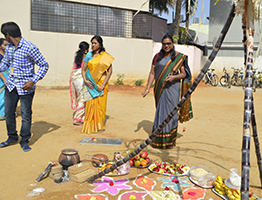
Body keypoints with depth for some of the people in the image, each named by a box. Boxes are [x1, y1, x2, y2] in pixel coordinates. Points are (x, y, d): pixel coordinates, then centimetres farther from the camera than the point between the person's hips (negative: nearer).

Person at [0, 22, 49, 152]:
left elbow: (44, 65, -12)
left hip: (25, 87, -6)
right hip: (11, 85, 7)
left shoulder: (30, 48, -15)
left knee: (26, 115, 3)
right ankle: (12, 137, 32)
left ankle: (24, 141, 20)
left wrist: (33, 81, -20)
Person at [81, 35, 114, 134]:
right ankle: (89, 126, 13)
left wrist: (103, 85, -12)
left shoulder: (105, 56, -3)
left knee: (100, 104, 3)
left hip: (101, 84, -2)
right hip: (90, 84, 2)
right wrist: (85, 80, -7)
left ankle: (100, 126, 17)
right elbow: (83, 69, 10)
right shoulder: (89, 55, 6)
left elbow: (109, 71, -5)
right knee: (90, 104, 2)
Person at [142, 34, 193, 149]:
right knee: (161, 111, 9)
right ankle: (159, 139, 21)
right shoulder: (157, 57, 9)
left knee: (170, 111, -2)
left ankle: (169, 141, 10)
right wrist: (147, 89, 1)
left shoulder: (179, 57, 3)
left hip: (172, 88, -3)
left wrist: (174, 77, -18)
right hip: (159, 88, 3)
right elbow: (152, 73, 7)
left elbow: (184, 73, 1)